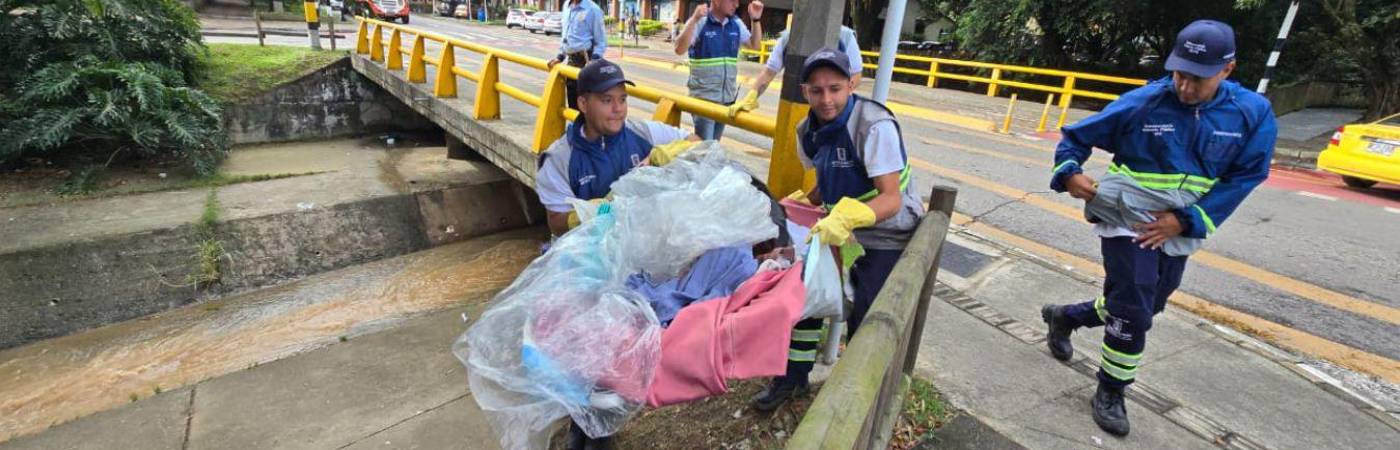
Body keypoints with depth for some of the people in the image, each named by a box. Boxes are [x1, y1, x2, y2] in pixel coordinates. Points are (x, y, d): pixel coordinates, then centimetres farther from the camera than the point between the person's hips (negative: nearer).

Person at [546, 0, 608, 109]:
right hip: (570, 60, 7)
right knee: (572, 102, 13)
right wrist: (560, 56, 14)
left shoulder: (592, 9, -9)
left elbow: (601, 42, -8)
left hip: (585, 60, -7)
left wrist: (593, 61, -20)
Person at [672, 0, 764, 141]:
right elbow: (679, 50, -20)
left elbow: (755, 45, 16)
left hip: (727, 97, 6)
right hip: (703, 96, -5)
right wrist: (694, 20, -28)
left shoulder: (736, 24, 6)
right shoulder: (699, 22, -11)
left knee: (714, 143, 16)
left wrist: (756, 20, 3)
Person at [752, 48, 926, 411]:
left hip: (888, 236, -6)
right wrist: (803, 201, -5)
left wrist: (846, 218, -47)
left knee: (864, 321, -7)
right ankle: (794, 376, 27)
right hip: (841, 229, 7)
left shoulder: (875, 126, -25)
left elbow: (892, 199, -32)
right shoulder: (809, 131, -3)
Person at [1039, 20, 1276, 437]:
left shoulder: (1253, 113, -6)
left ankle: (1064, 316, 42)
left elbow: (1245, 177, -3)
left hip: (1177, 233, 4)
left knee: (1141, 310, 18)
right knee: (1134, 313, -5)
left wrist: (1186, 220, -14)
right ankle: (1110, 394, 14)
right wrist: (1070, 173, -22)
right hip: (1127, 222, -4)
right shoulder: (1143, 102, -13)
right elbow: (1077, 135, -4)